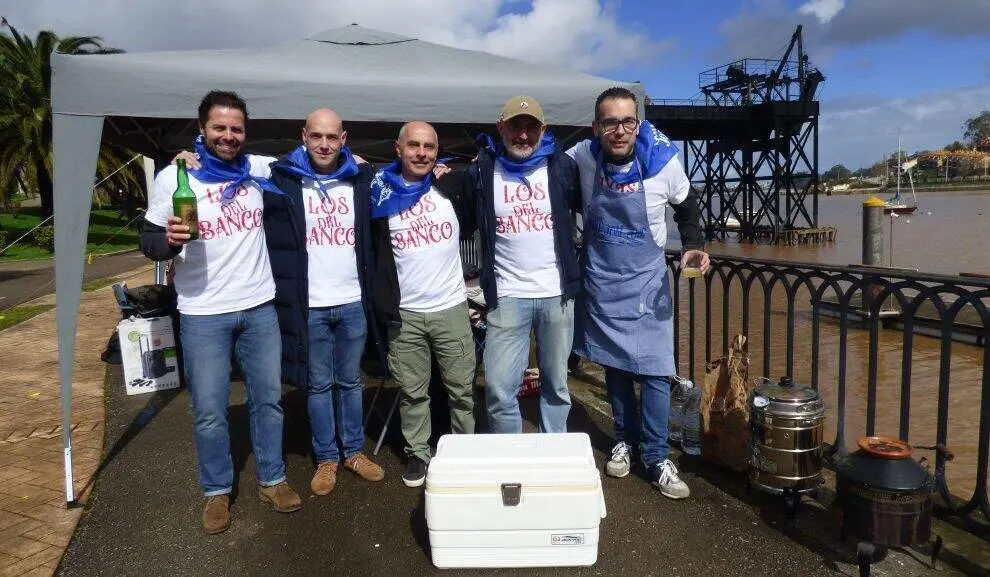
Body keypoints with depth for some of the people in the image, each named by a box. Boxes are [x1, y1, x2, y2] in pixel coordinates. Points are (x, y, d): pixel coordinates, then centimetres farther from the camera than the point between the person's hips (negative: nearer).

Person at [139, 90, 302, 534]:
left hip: (259, 307, 3)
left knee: (268, 398, 11)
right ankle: (217, 491, 24)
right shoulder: (172, 177, -3)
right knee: (209, 410, 4)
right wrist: (170, 240, -23)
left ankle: (272, 480, 28)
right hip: (203, 315, -2)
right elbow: (149, 241, -1)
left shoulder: (260, 168, 4)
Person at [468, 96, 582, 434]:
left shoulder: (562, 166, 2)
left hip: (557, 294, 1)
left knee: (556, 384, 13)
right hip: (507, 296, -1)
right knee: (499, 390, -2)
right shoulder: (483, 171, 2)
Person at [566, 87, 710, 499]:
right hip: (601, 282, 2)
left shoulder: (664, 161, -13)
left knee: (654, 370, -2)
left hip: (646, 280, -1)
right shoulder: (581, 158, -10)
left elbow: (687, 209, 4)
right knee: (614, 365, 12)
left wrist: (693, 246, -10)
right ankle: (625, 440, 31)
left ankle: (656, 458, 11)